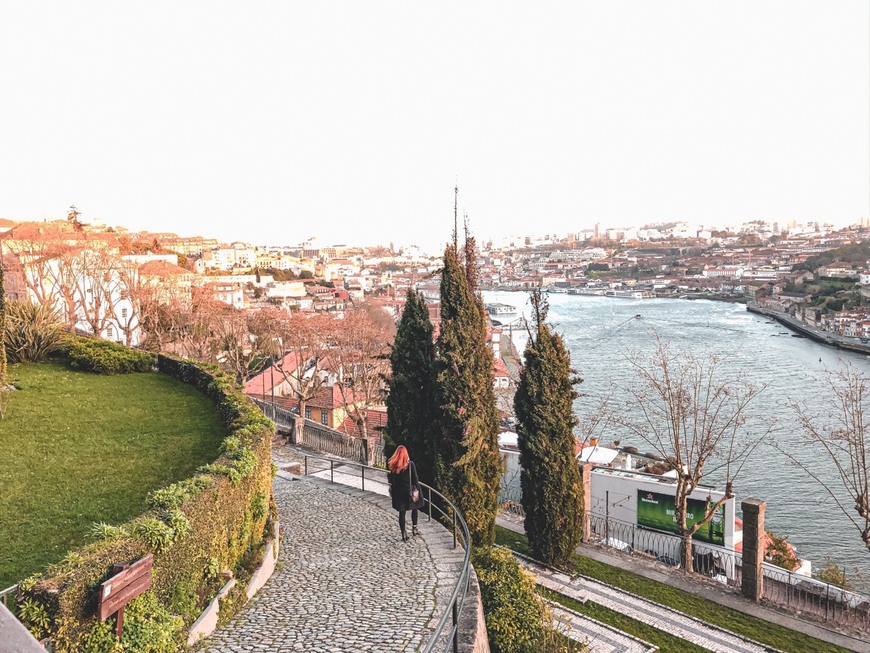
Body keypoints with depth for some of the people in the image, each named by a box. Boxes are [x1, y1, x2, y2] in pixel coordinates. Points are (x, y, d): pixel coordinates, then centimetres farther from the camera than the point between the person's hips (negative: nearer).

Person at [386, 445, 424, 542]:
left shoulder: (391, 465, -5)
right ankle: (414, 529, 25)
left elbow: (390, 479, 1)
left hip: (398, 492, 2)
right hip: (409, 491, -2)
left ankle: (404, 534, 11)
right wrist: (418, 490, -1)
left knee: (402, 512, 9)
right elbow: (415, 479, -11)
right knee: (414, 509, 20)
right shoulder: (410, 464, -13)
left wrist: (392, 491, 10)